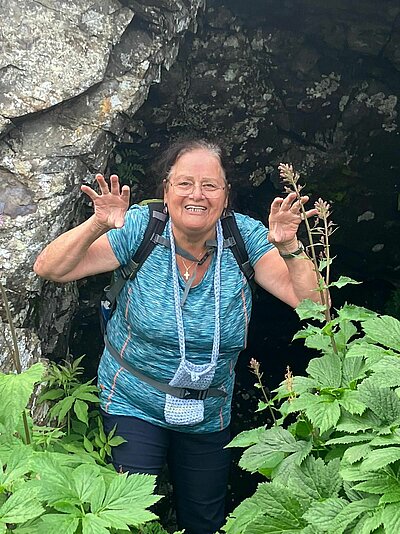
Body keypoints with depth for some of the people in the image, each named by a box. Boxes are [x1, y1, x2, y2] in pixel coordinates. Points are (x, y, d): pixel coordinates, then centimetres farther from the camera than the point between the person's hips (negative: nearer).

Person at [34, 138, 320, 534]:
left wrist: (288, 247, -32)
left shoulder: (245, 237, -14)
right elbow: (49, 269, -20)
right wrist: (98, 226, -35)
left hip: (209, 418, 3)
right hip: (133, 407, -2)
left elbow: (310, 303, -17)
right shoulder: (141, 228, -17)